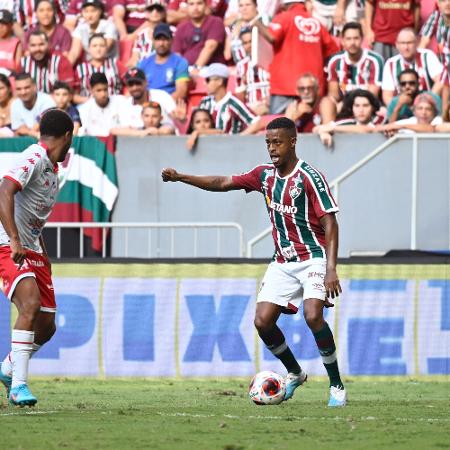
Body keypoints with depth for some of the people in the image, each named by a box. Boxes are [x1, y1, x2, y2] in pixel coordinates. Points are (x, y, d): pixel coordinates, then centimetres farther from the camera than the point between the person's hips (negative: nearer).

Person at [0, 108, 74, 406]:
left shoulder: (52, 168, 16)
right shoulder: (34, 158, -14)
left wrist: (43, 253, 21)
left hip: (33, 251, 9)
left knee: (46, 326, 8)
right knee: (31, 305, -29)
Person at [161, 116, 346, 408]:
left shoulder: (309, 177, -14)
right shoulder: (265, 174, 6)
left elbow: (330, 223, -17)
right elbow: (223, 183, 12)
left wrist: (331, 269, -25)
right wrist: (180, 178, 1)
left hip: (313, 258, -7)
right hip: (283, 261, 7)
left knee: (313, 316, -26)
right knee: (263, 321, -6)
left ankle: (337, 386, -11)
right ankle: (295, 374, 20)